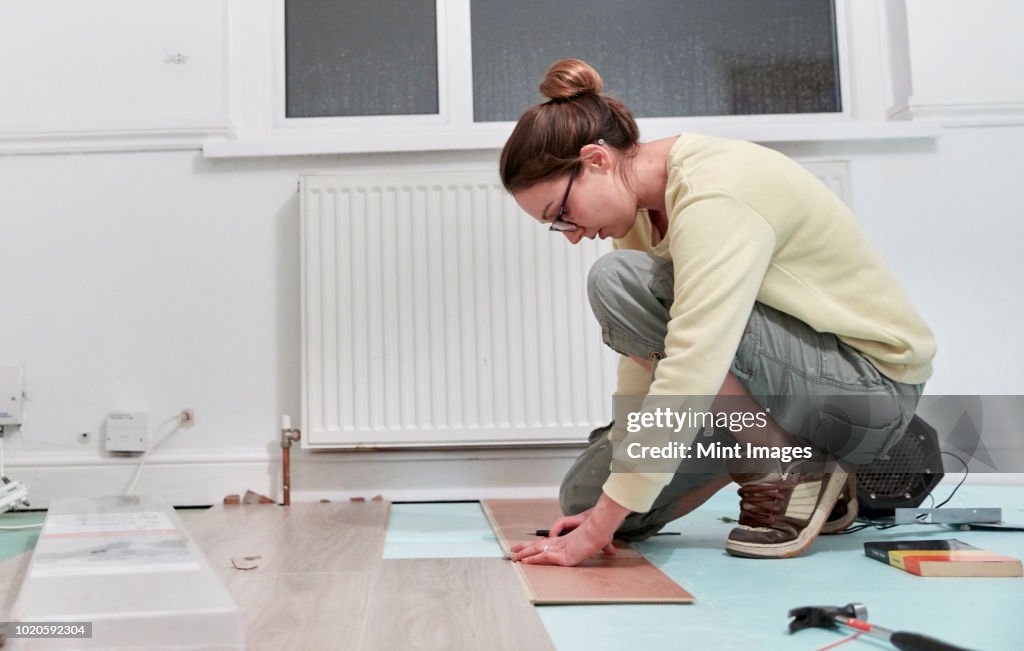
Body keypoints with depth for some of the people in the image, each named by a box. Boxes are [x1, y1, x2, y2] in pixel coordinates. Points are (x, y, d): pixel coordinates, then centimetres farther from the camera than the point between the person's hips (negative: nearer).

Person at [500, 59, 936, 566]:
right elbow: (645, 352, 0)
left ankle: (792, 474, -12)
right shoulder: (645, 201, 1)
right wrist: (602, 508, -7)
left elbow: (689, 374, -33)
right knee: (587, 496, 0)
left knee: (620, 282, -26)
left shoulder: (715, 196, -26)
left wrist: (598, 528, -29)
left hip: (873, 389, -8)